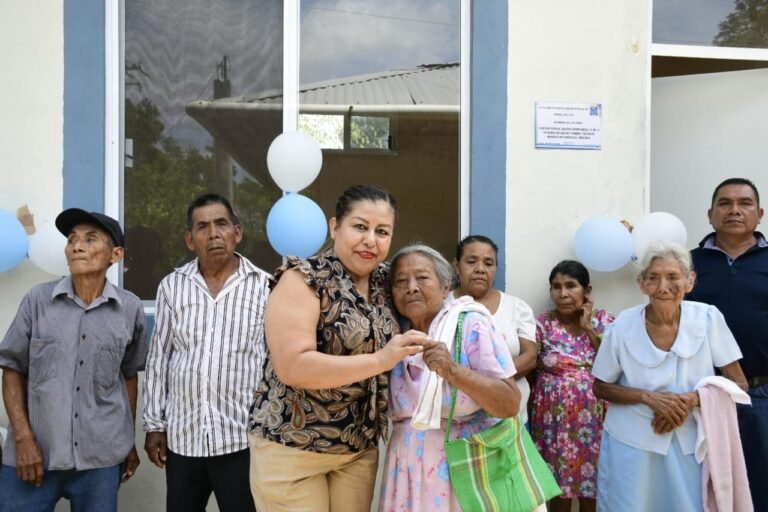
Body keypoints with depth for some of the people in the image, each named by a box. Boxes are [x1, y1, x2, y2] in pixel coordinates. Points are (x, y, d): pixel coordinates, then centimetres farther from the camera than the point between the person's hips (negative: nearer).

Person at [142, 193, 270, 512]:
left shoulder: (264, 287, -5)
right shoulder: (171, 286, 4)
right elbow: (159, 359, 8)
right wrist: (154, 424, 7)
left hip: (242, 438, -3)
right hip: (182, 438, 3)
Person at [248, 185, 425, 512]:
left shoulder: (383, 283, 5)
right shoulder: (304, 279, -14)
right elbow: (292, 366, -24)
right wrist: (380, 360, -27)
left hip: (360, 449, 6)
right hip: (292, 448, -6)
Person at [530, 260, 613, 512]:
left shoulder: (603, 320, 2)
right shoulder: (543, 323, -1)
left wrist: (589, 327, -11)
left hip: (593, 416, 1)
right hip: (555, 416, -1)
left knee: (592, 488, 7)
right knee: (559, 489, 6)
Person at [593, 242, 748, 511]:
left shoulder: (709, 318, -9)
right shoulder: (623, 326, -11)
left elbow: (738, 384, -2)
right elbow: (600, 388, -1)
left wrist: (691, 400, -18)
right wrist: (648, 397, -17)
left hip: (691, 443, 1)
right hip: (631, 442, -1)